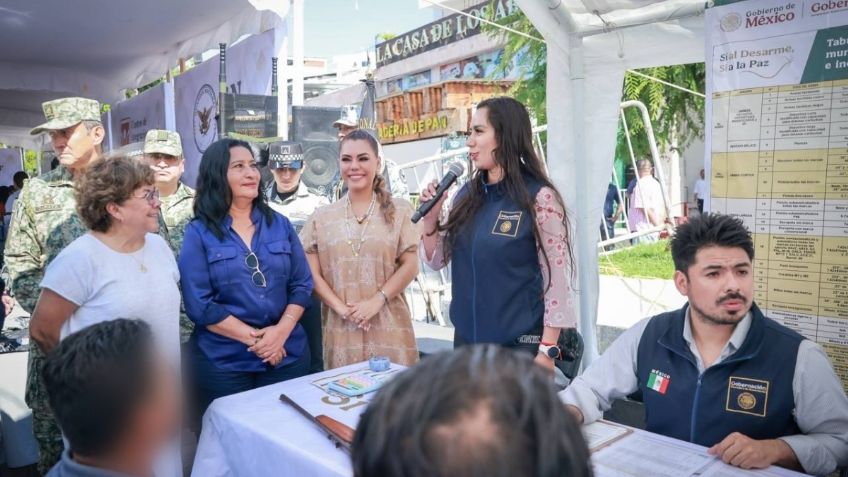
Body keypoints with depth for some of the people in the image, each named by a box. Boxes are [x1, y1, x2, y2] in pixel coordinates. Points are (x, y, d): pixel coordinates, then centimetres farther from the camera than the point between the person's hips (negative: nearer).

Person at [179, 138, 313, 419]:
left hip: (288, 355, 3)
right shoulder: (198, 233, -4)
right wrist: (254, 338, -14)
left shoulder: (280, 225, 6)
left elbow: (302, 285, 4)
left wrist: (282, 330, -12)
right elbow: (199, 304, -10)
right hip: (223, 362, -3)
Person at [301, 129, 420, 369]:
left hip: (388, 324, -1)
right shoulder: (322, 217, 8)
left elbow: (410, 266, 0)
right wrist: (341, 308, -9)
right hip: (341, 327, 1)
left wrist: (377, 301, -11)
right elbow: (312, 272, 4)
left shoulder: (399, 210, 4)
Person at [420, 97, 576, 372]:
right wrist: (430, 217, -7)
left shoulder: (539, 197, -13)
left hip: (521, 344, -5)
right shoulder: (467, 195, 4)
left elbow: (556, 279, -12)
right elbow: (437, 261, 10)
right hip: (466, 338, 6)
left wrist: (547, 350, -13)